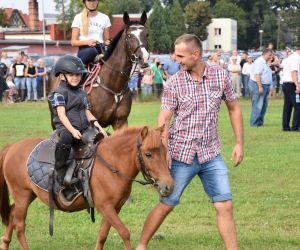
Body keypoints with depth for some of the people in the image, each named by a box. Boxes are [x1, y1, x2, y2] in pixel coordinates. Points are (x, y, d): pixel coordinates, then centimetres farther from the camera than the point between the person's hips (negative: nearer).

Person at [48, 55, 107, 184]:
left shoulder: (82, 93, 21)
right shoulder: (60, 92, -1)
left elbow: (88, 113, 19)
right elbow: (61, 114, -11)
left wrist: (98, 127, 2)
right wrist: (72, 130, -23)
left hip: (83, 128, 7)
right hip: (65, 127, -7)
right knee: (66, 139, -40)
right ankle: (60, 169, -30)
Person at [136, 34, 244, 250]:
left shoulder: (221, 76, -2)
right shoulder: (174, 83, -7)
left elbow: (234, 108, 9)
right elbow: (164, 120, -9)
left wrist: (239, 143, 5)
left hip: (211, 155, 2)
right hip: (182, 155, -2)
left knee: (225, 207, -3)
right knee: (166, 205, 7)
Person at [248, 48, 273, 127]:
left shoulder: (265, 62, 18)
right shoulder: (259, 62, -14)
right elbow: (257, 75, -22)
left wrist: (267, 88, 23)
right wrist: (260, 87, -25)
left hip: (264, 86, 11)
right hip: (257, 85, -11)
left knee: (263, 105, 12)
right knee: (257, 105, -10)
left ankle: (260, 122, 17)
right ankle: (254, 123, -9)